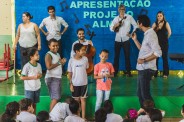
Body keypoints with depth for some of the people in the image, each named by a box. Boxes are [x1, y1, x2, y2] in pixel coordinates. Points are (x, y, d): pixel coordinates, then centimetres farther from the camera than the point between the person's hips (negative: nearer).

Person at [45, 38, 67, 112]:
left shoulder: (58, 54, 17)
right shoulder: (49, 55, -10)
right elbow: (49, 67, -22)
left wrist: (63, 62, 5)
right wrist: (59, 63, -17)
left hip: (58, 77, 9)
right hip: (52, 78, -9)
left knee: (56, 98, 11)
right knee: (55, 98, -16)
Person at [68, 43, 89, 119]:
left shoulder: (85, 59, -6)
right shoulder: (71, 60, -11)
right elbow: (70, 73, -4)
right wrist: (70, 84, -6)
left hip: (84, 83, 1)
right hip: (75, 84, -1)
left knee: (83, 99, 8)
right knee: (76, 100, 11)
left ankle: (83, 117, 14)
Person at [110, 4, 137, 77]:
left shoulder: (129, 17, -1)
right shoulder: (116, 18, 5)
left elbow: (136, 26, 3)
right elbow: (111, 29, 3)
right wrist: (115, 25, -17)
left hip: (126, 39, -2)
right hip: (117, 40, 2)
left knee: (127, 56, 1)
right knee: (116, 56, 4)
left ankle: (128, 71, 10)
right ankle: (115, 71, 11)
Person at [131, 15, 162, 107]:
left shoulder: (150, 35, -17)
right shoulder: (147, 34, 13)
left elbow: (158, 53, -24)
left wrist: (144, 60, -23)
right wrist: (135, 40, 16)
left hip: (146, 69, -10)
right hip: (142, 69, 10)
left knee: (145, 94, -6)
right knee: (140, 94, 16)